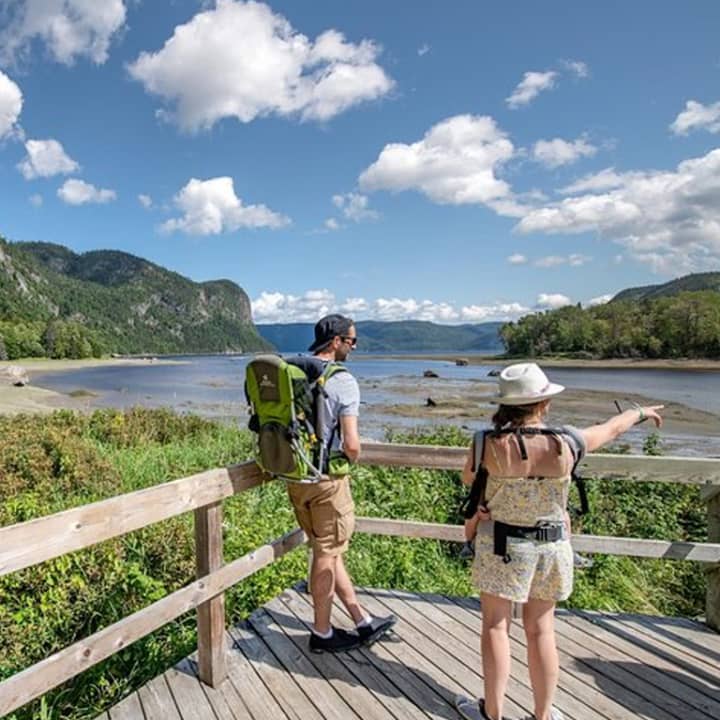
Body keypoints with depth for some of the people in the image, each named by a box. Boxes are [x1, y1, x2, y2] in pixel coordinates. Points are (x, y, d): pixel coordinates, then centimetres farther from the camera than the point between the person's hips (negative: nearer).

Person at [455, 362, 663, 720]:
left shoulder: (490, 445, -19)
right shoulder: (565, 444, -13)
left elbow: (467, 479, 1)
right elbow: (611, 428, 7)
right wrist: (641, 412, 26)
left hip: (502, 546, -2)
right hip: (553, 546, 3)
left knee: (496, 626, 13)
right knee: (541, 630, 17)